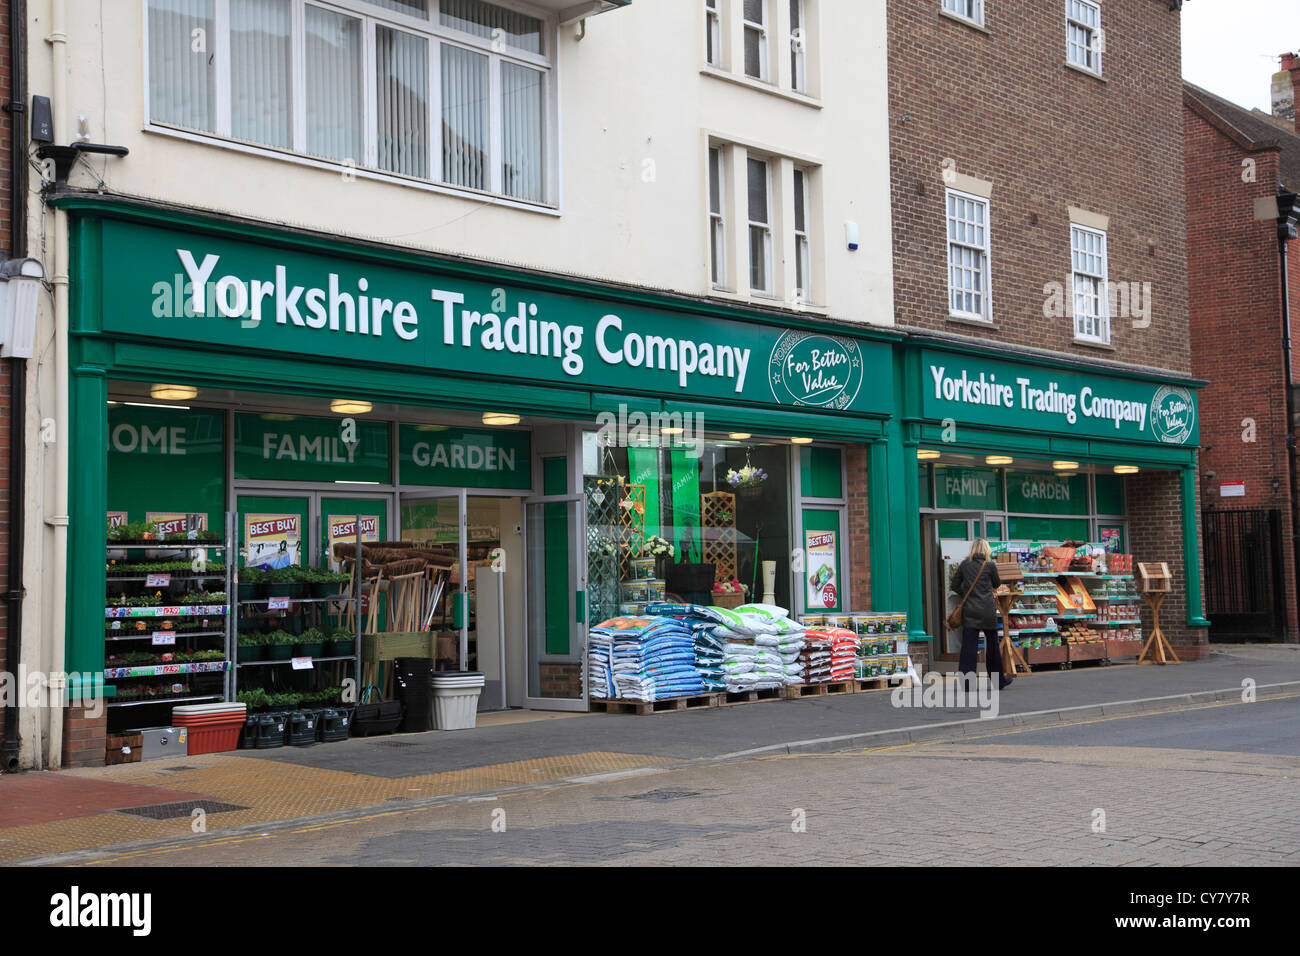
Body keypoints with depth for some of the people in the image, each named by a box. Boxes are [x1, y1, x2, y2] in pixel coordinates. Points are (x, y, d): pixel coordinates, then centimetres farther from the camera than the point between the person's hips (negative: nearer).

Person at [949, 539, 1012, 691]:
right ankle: (999, 680, 23)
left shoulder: (964, 565, 3)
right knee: (992, 644, 11)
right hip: (988, 610, -2)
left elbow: (955, 586, 7)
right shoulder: (990, 565, -4)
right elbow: (997, 584, 11)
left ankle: (967, 682, -9)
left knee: (969, 645, -1)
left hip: (969, 610, 2)